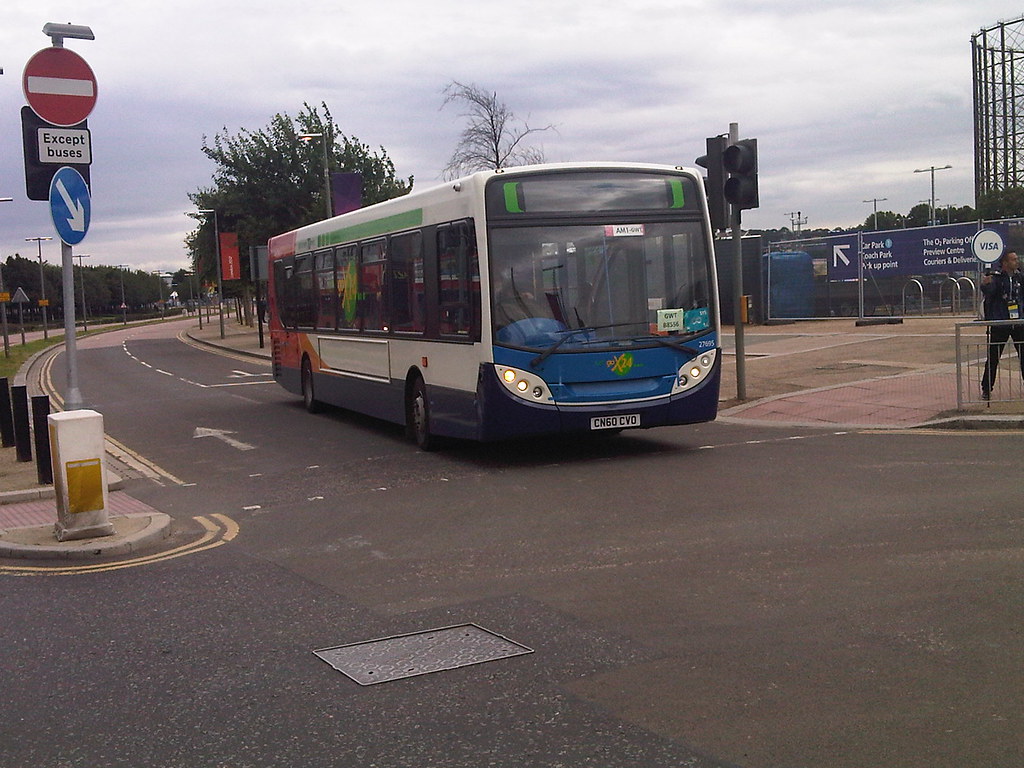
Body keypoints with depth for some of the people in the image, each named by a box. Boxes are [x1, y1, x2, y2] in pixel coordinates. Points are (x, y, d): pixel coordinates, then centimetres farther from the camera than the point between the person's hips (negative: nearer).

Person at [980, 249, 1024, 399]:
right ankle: (986, 389, 9)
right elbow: (988, 291, -26)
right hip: (999, 324, -4)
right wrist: (985, 285, -47)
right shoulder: (996, 278, -8)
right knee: (993, 358, 1)